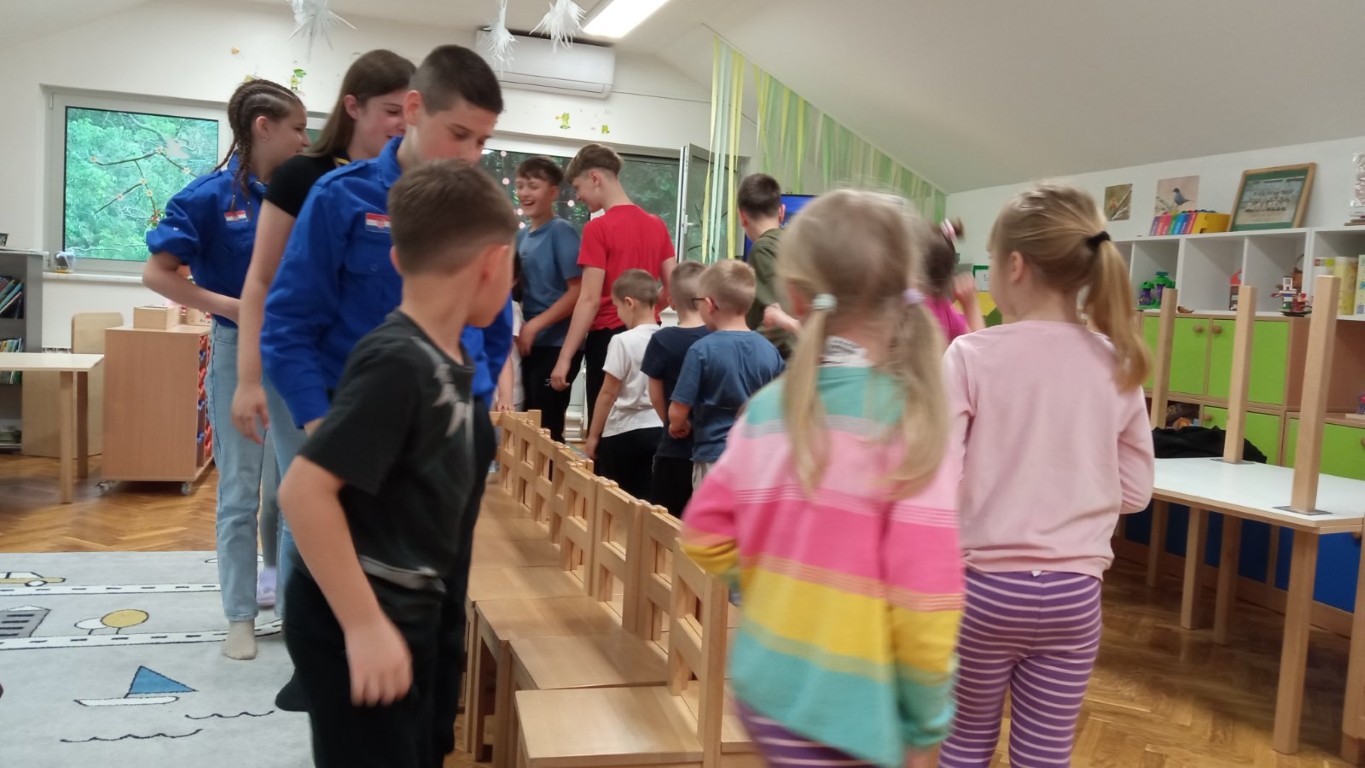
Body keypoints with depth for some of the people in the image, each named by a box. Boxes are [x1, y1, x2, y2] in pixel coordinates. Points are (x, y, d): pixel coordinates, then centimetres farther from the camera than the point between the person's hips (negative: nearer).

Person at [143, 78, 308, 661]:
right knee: (240, 492, 6)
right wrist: (230, 305, -17)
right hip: (241, 352, -3)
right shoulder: (211, 195, -9)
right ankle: (241, 616, 17)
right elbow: (157, 273, -8)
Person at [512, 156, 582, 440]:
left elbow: (577, 291, -15)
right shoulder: (522, 236, 11)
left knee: (547, 429, -1)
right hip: (532, 344, 7)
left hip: (557, 345, -7)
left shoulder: (561, 231, -10)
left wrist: (535, 324, -17)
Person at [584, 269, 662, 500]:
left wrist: (593, 435, -1)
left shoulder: (623, 341, -13)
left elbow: (608, 394, -10)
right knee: (643, 498, 11)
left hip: (624, 432, -5)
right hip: (658, 429, 5)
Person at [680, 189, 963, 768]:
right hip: (845, 715, -5)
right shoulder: (913, 421, -17)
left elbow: (705, 536, 5)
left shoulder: (767, 408, -3)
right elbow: (924, 606, -17)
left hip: (764, 684, 5)